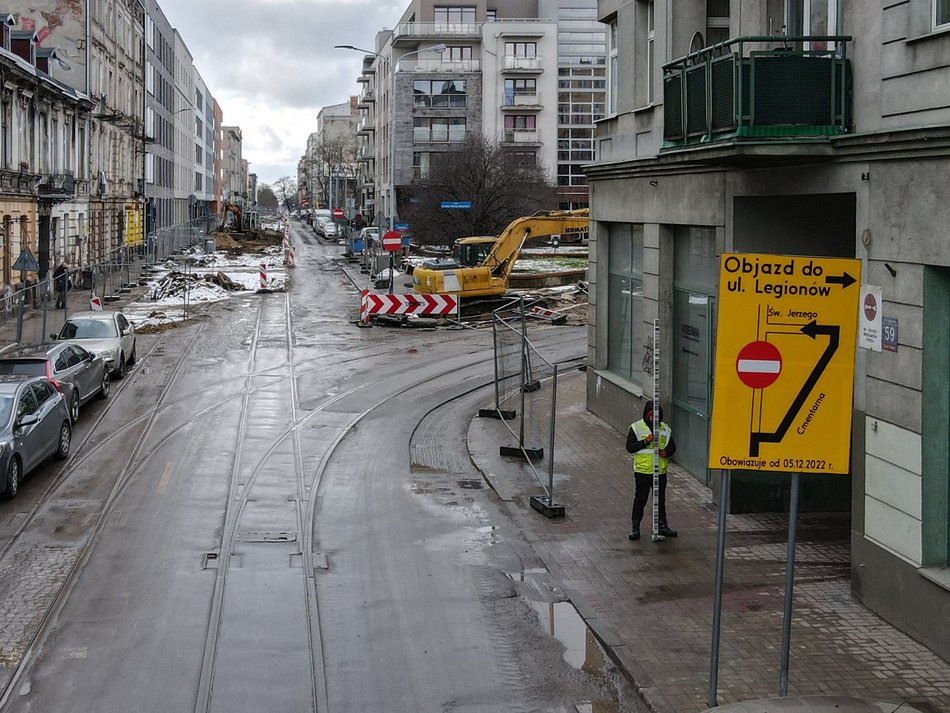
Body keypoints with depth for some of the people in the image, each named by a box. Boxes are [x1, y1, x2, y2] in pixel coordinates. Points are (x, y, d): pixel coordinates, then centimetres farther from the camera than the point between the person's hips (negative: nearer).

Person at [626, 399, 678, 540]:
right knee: (640, 499, 1)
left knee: (660, 499, 12)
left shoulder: (665, 429, 9)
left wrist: (667, 452, -6)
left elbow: (672, 446, 17)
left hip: (660, 471, 4)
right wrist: (645, 441, -22)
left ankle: (662, 525, 23)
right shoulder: (636, 428, -4)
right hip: (643, 471, -4)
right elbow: (630, 447, -10)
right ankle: (635, 527, 8)